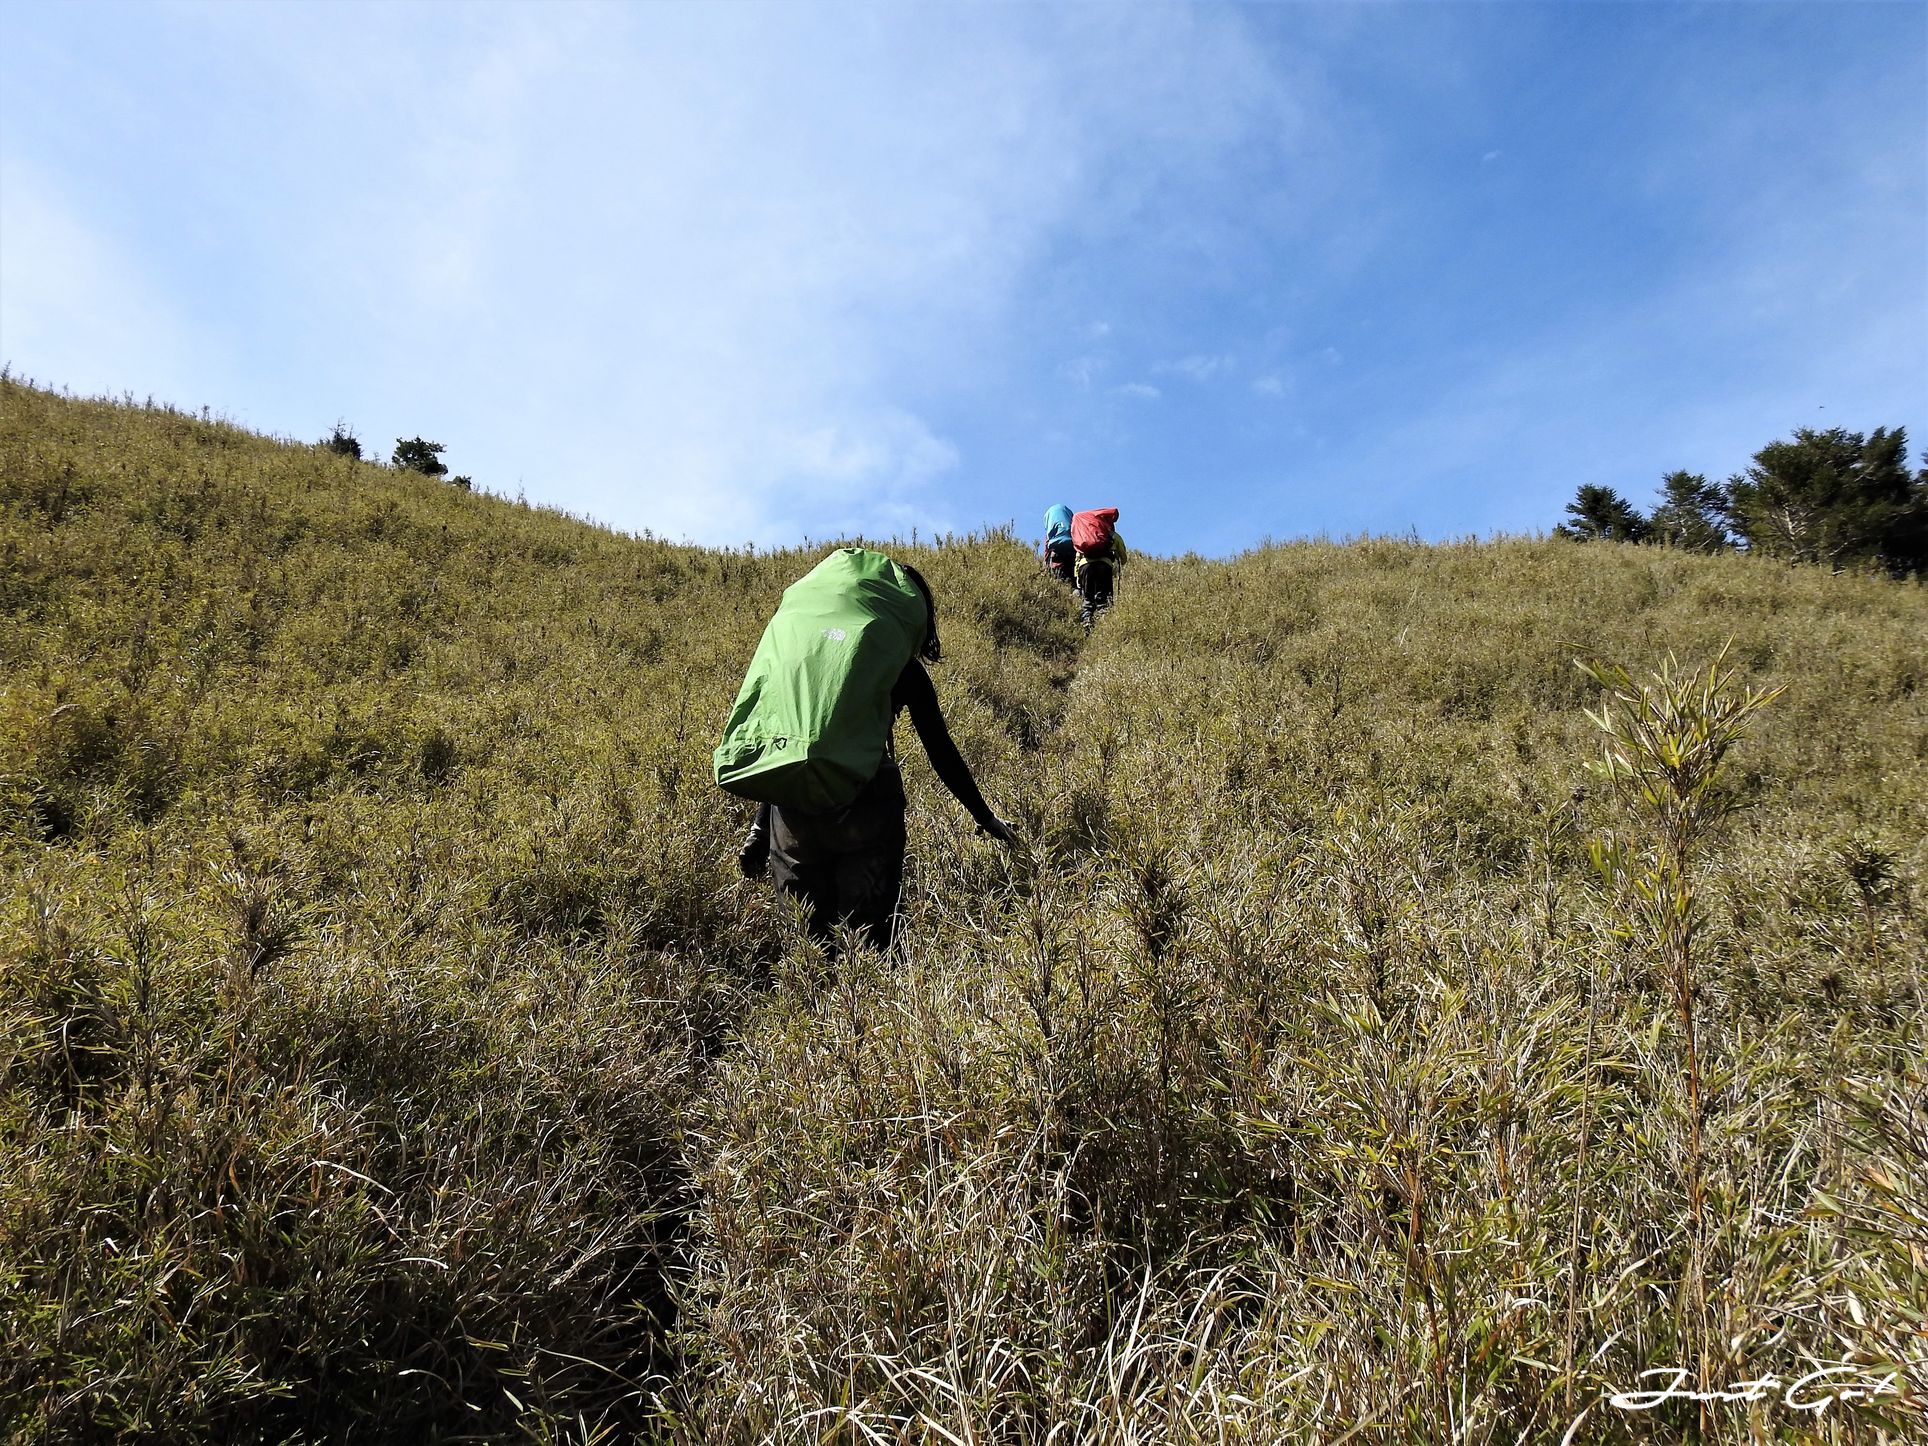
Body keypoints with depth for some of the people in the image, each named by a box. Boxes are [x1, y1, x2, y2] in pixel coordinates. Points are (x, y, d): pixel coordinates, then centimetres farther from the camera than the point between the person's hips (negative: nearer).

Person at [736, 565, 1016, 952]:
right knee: (871, 937, 7)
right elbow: (942, 753, 9)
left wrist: (760, 826, 17)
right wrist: (987, 819, 20)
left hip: (793, 803, 3)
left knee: (808, 936, 14)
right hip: (866, 809, -3)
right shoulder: (904, 671, 9)